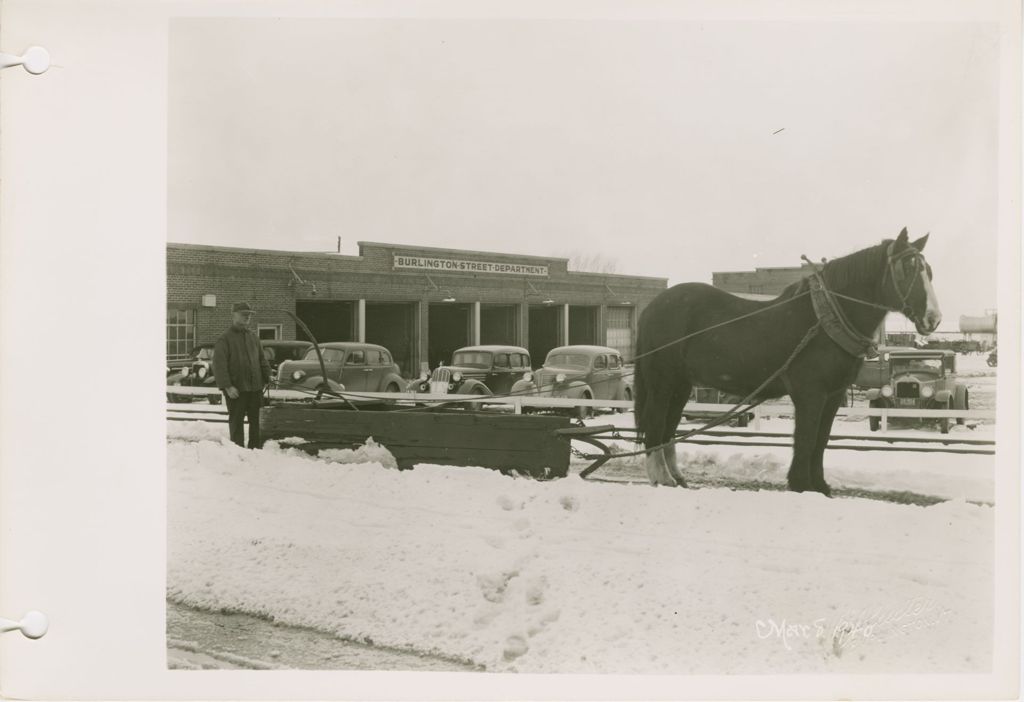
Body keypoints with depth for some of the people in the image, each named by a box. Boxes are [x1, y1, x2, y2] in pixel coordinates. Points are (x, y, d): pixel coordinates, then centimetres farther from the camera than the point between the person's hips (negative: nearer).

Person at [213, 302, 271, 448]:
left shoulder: (253, 338, 16)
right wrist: (227, 386, -19)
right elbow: (219, 365, -11)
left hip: (255, 388, 6)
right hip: (236, 390, -6)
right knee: (237, 422, 0)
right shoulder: (225, 339, -4)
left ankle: (255, 448, 18)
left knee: (255, 421, 10)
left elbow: (262, 360, 20)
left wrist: (266, 379, 8)